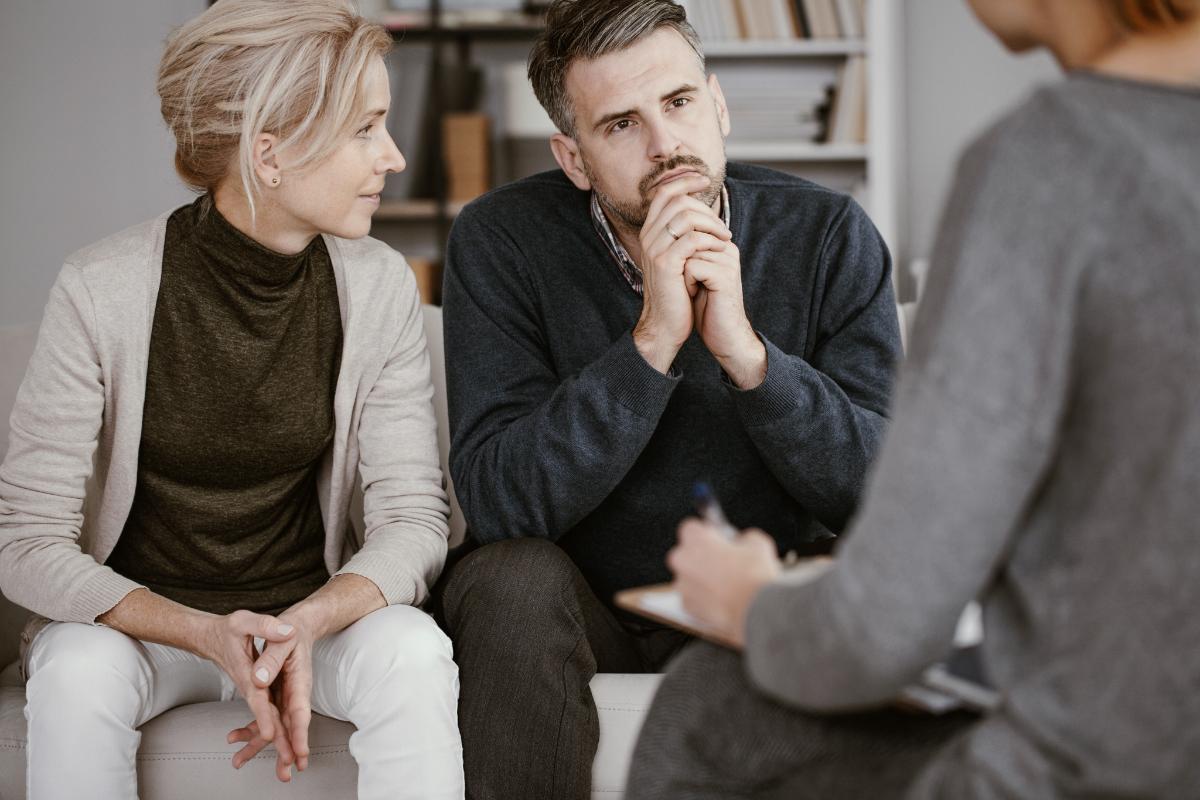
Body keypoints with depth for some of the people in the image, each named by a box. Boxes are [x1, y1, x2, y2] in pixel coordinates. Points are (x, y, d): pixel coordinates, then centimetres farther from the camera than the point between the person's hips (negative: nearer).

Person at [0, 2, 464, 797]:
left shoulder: (378, 285, -8)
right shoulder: (103, 290, -16)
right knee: (78, 671, -33)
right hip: (138, 617, -1)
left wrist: (306, 624, -28)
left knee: (412, 652, -29)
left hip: (316, 614, 2)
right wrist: (205, 635, -29)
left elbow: (414, 516, -7)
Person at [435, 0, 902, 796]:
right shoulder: (503, 242, -12)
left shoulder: (828, 234, -9)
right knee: (513, 579, -31)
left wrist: (747, 353, -29)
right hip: (582, 606, -1)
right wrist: (654, 341, -30)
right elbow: (497, 504, -21)